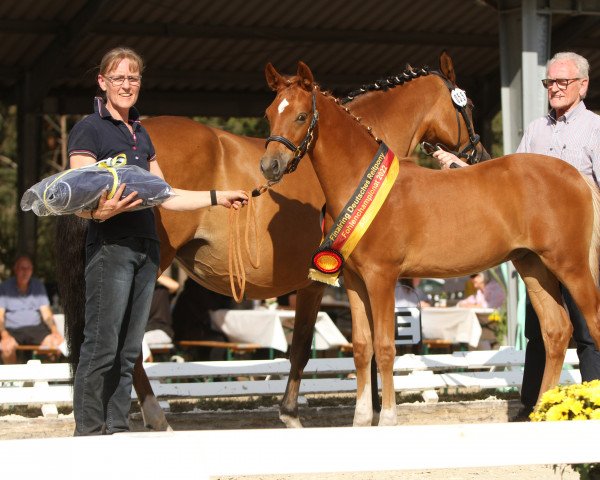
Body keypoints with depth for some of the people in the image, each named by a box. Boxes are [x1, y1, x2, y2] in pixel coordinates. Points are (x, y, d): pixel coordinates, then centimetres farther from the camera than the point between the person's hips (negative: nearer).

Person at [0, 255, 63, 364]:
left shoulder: (38, 285, 9)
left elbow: (46, 314, 6)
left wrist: (55, 331, -15)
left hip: (35, 327, 3)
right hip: (12, 330, -3)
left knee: (55, 342, -29)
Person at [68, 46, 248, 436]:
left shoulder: (141, 134, 20)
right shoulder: (89, 130, -4)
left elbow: (165, 197, 24)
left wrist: (217, 198, 24)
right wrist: (101, 210, -34)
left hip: (146, 248, 8)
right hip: (109, 247, -8)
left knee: (129, 351, 7)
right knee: (101, 347, -11)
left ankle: (118, 430, 9)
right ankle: (89, 434, -9)